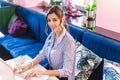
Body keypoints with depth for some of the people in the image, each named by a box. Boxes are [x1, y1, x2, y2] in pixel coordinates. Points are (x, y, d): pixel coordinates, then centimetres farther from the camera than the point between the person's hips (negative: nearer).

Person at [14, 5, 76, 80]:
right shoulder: (52, 35, -5)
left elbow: (66, 72, -26)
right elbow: (42, 54, 3)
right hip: (51, 70, 6)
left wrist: (41, 72, -32)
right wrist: (29, 65, -15)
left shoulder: (69, 41, -27)